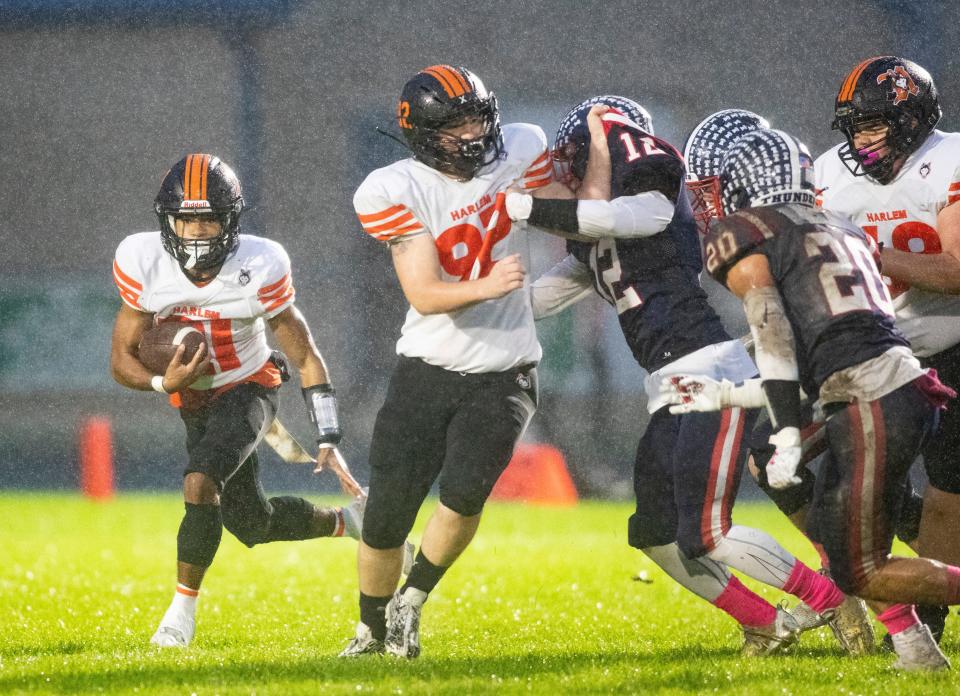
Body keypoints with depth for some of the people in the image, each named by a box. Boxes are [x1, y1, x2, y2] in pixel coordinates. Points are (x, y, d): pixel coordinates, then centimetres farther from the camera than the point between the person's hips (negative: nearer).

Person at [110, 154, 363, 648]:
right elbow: (121, 361, -13)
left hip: (247, 389, -4)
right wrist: (164, 383, -35)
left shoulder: (259, 268, -25)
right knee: (252, 524, 12)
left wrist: (327, 438, -17)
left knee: (200, 483, -28)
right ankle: (348, 522, 39)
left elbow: (306, 356, -13)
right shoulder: (143, 264, -21)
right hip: (193, 400, 4)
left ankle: (183, 608, -13)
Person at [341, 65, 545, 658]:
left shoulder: (519, 150, -5)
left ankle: (411, 603, 4)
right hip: (428, 370, -1)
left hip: (503, 374, 1)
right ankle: (373, 630, 27)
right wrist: (486, 287, -36)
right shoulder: (396, 191, -13)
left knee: (465, 492, -21)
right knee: (387, 516, 0)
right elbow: (426, 296, -19)